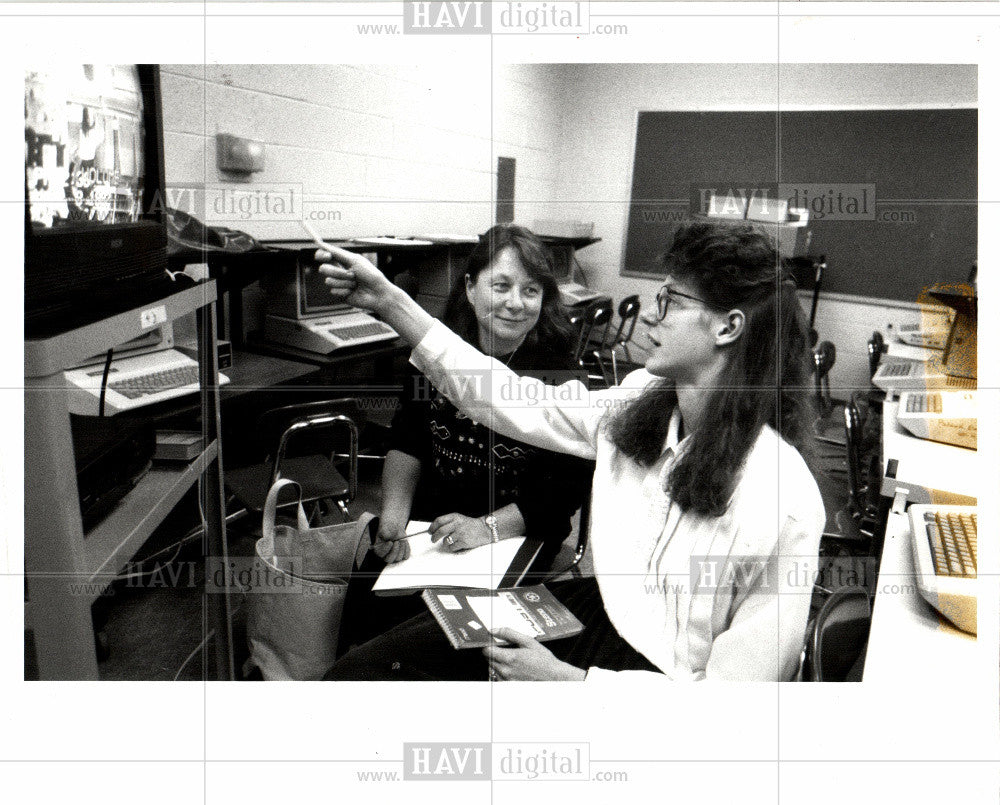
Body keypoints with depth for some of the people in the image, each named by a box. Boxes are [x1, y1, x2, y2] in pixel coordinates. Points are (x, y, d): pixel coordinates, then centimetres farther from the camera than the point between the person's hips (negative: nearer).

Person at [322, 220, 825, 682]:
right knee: (359, 669, -1)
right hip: (601, 612, 6)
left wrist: (566, 680, -22)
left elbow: (736, 687, -19)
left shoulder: (782, 501, -24)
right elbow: (522, 405, 1)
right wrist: (391, 303, -1)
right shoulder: (641, 404, -3)